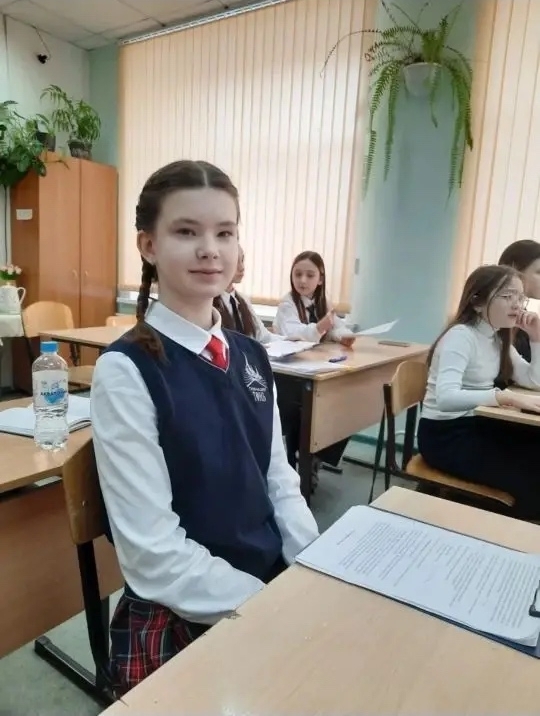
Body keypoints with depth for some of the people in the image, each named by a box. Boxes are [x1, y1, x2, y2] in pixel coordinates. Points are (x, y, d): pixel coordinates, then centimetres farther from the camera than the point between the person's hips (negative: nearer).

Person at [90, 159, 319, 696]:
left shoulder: (250, 357, 1)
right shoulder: (125, 371, -17)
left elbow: (280, 484, 5)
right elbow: (153, 551, -19)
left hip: (275, 587, 5)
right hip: (179, 622, -5)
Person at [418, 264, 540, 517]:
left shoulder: (498, 338, 9)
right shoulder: (461, 336, -19)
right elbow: (446, 397, -34)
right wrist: (506, 397, -41)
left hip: (477, 424, 9)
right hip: (445, 433, -9)